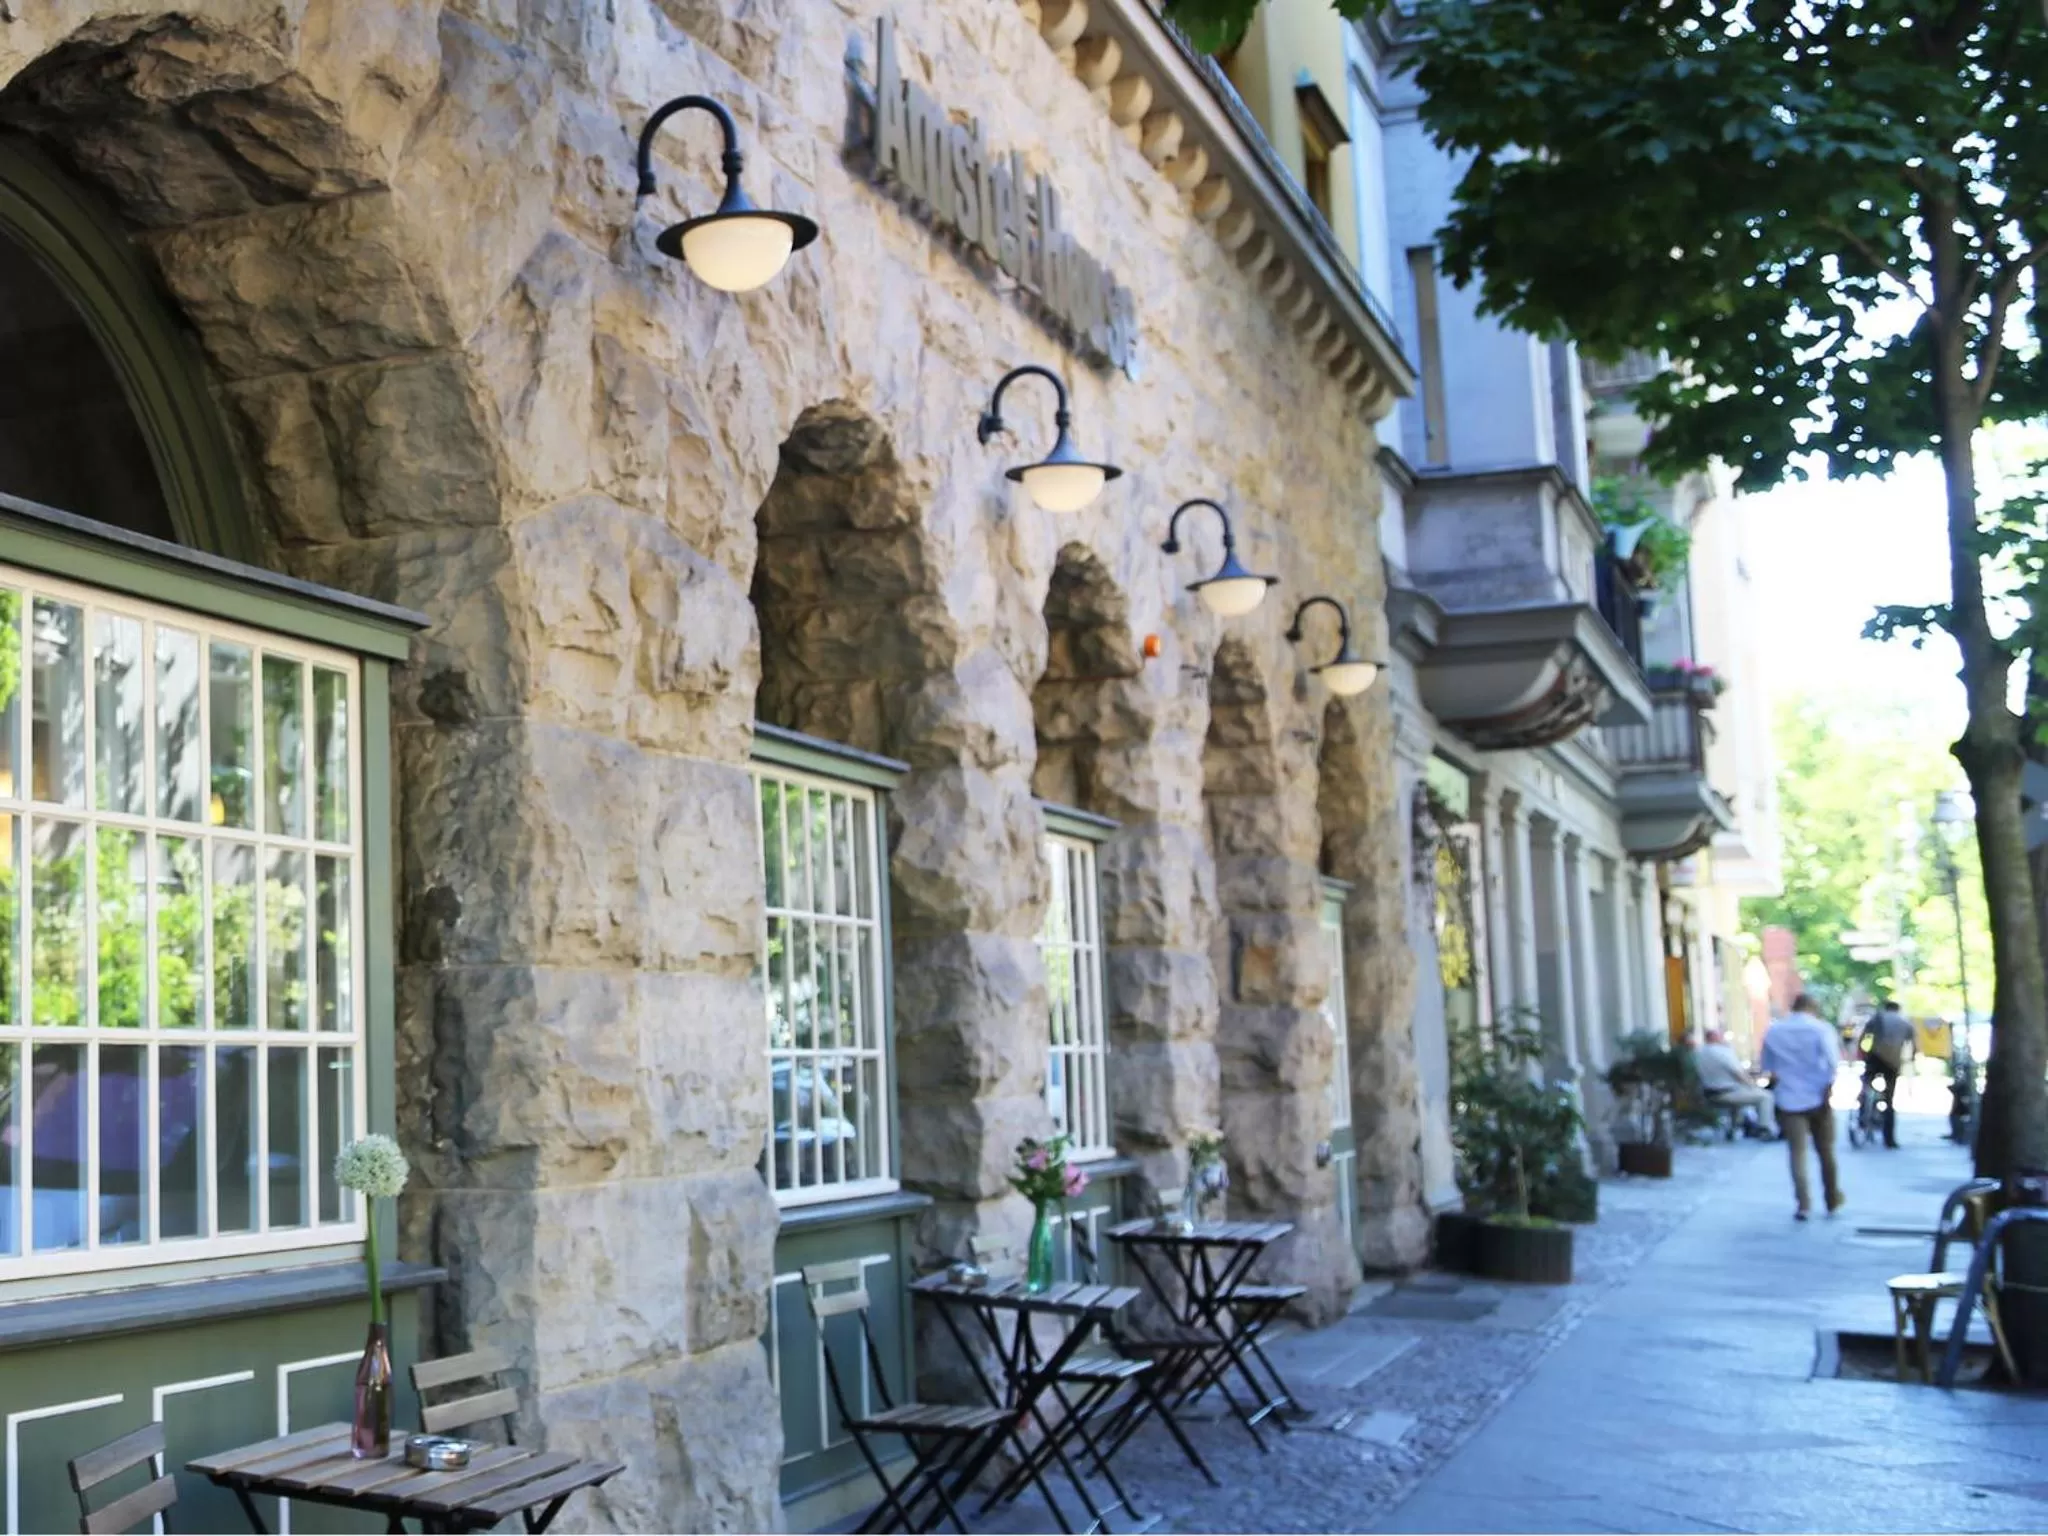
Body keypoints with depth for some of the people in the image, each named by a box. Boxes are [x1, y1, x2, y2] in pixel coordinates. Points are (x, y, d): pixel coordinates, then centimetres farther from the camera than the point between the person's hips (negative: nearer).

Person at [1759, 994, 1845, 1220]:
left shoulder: (1773, 1032, 6)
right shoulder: (1820, 1029, -5)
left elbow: (1766, 1066, 12)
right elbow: (1833, 1062, -17)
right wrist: (1829, 1089, -12)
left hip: (1789, 1100, 1)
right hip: (1818, 1099, -1)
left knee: (1798, 1153, -1)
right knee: (1826, 1151, 12)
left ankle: (1804, 1204, -11)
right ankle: (1833, 1200, 23)